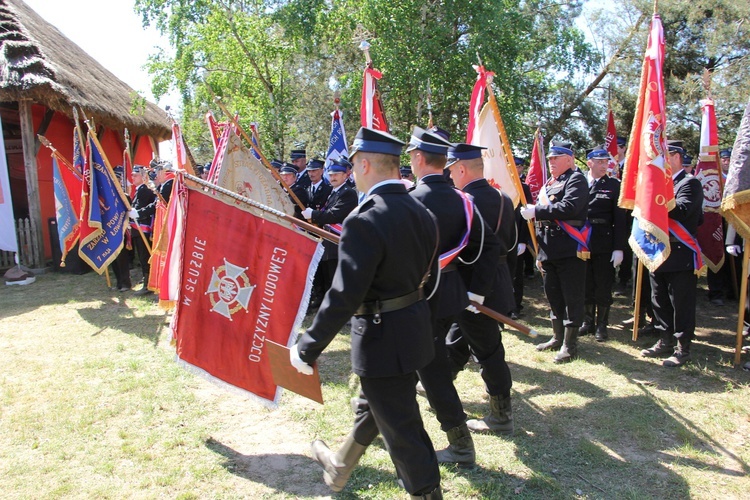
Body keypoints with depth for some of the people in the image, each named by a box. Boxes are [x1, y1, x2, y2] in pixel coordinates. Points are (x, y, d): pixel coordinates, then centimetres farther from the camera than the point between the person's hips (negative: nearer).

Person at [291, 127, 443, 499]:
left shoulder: (365, 221, -25)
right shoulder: (420, 212, 2)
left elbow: (343, 297, -27)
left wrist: (307, 349, -18)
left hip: (384, 338, -10)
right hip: (414, 324, 10)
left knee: (401, 428, 8)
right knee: (371, 406, 27)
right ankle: (340, 468, 51)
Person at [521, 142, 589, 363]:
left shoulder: (576, 179, -7)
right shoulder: (550, 184, 19)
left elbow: (569, 208, -25)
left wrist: (536, 210, -20)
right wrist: (539, 251, 21)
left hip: (570, 251, -9)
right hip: (549, 251, 9)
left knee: (572, 298, 0)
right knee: (553, 296, 16)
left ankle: (570, 345, 7)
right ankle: (558, 337, 29)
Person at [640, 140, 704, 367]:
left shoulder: (690, 183, -8)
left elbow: (680, 211, -24)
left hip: (680, 254, -8)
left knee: (681, 304, 0)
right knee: (660, 301, 15)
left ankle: (682, 349, 9)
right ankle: (666, 342, 28)